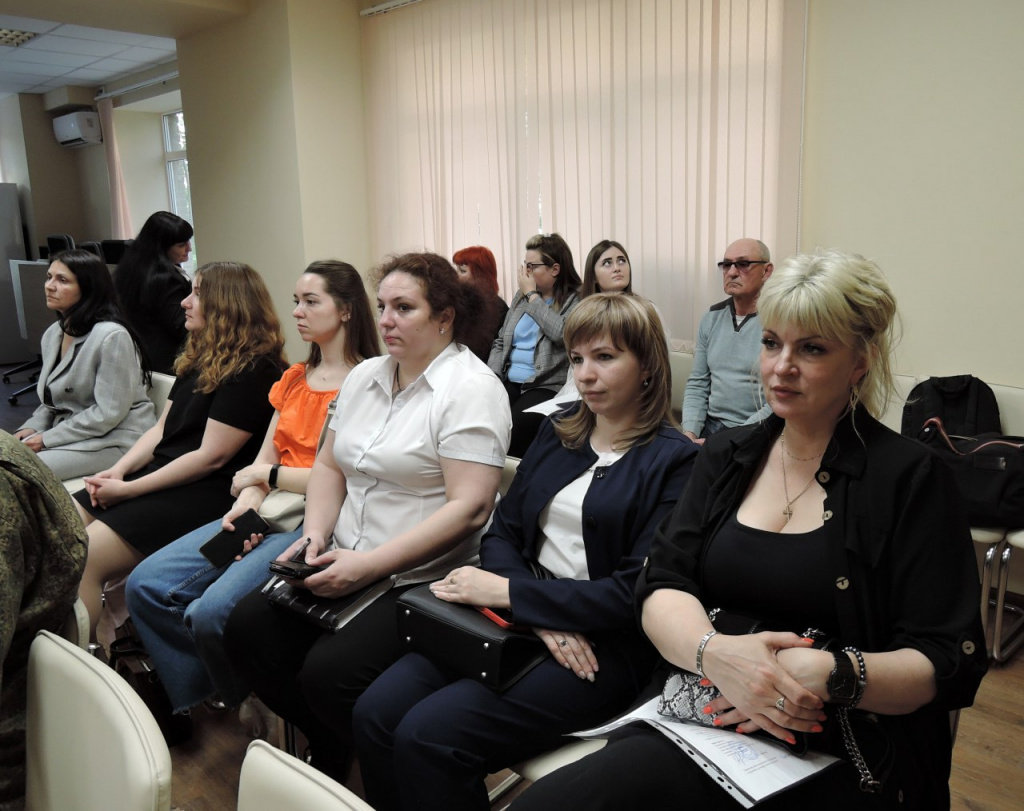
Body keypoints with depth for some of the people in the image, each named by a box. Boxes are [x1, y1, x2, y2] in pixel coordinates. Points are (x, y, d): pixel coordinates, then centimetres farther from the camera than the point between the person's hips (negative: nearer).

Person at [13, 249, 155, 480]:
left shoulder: (112, 336, -20)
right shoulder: (52, 334, 10)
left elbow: (109, 413, -22)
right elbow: (53, 401, 20)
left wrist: (47, 439, -17)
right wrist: (31, 428, -1)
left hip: (115, 440, -9)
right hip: (69, 432, 9)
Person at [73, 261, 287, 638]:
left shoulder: (253, 370, -13)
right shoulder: (199, 360, 16)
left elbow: (210, 457, -16)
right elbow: (161, 429, 17)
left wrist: (129, 489, -13)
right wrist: (118, 470, 0)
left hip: (205, 493, -9)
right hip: (159, 472, 9)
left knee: (82, 558, -21)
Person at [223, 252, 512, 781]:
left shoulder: (471, 390, -13)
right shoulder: (364, 376, 12)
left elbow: (468, 509, -20)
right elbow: (329, 465, 17)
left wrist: (368, 566, -22)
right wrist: (316, 534, -2)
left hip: (423, 580, -7)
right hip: (348, 566, 8)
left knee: (329, 673, -23)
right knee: (246, 629, -7)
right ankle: (329, 748, 16)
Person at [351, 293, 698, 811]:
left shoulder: (674, 462, -7)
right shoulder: (556, 433, 12)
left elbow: (638, 593, -14)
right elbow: (502, 532, 8)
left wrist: (509, 591, -15)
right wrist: (539, 618, -12)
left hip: (605, 647, -6)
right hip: (518, 622, 6)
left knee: (429, 733, -21)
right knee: (374, 712, -12)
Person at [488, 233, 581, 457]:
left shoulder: (576, 300, -3)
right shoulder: (521, 296, 16)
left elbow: (562, 332, -22)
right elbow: (500, 342, 18)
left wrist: (532, 295, -10)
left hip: (548, 387, -6)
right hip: (509, 383, 6)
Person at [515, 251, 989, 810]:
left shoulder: (911, 479, -3)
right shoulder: (727, 456, 9)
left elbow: (950, 663, -6)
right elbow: (661, 586, 1)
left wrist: (834, 674, -25)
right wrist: (713, 650, -21)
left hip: (840, 765, -5)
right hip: (708, 720, 5)